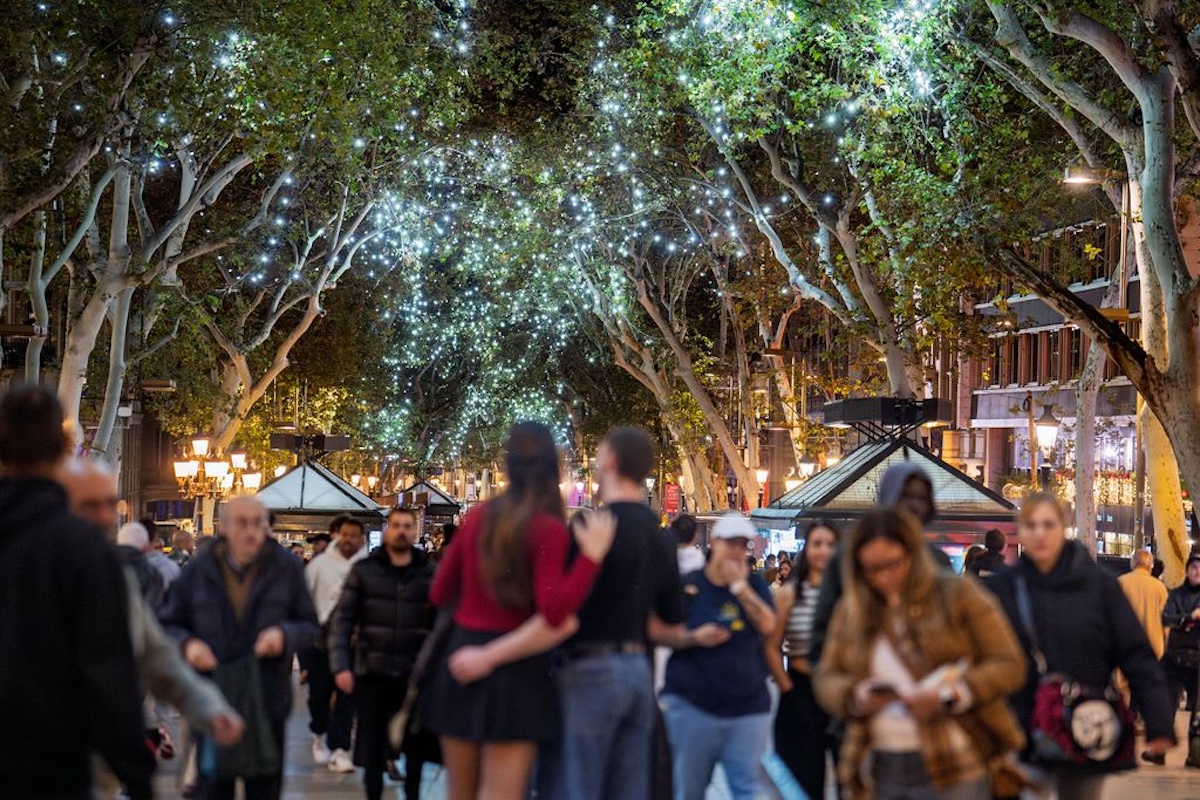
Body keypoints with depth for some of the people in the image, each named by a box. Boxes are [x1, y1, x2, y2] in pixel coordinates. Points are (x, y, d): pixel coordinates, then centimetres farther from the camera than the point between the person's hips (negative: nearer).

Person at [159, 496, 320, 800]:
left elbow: (310, 625, 7)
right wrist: (187, 644, -14)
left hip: (267, 704, 0)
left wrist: (284, 633, -15)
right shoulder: (200, 568, 1)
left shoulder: (285, 567, 1)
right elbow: (169, 624, 8)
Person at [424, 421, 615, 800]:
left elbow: (439, 594, 13)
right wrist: (592, 555, -17)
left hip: (462, 659, 6)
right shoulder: (548, 529, -11)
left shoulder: (478, 517, 5)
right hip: (516, 670, -5)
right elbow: (554, 613, -20)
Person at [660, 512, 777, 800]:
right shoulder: (688, 585, 2)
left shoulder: (754, 584, 9)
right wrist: (694, 638, -14)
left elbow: (768, 625, -7)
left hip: (749, 707, 2)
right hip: (692, 706, -1)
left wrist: (739, 585, -10)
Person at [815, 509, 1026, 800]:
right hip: (883, 769, 4)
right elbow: (826, 680, 13)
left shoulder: (959, 595, 0)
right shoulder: (852, 610, 12)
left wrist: (948, 696, -17)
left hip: (954, 764, -4)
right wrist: (855, 695, -10)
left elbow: (1009, 666, -4)